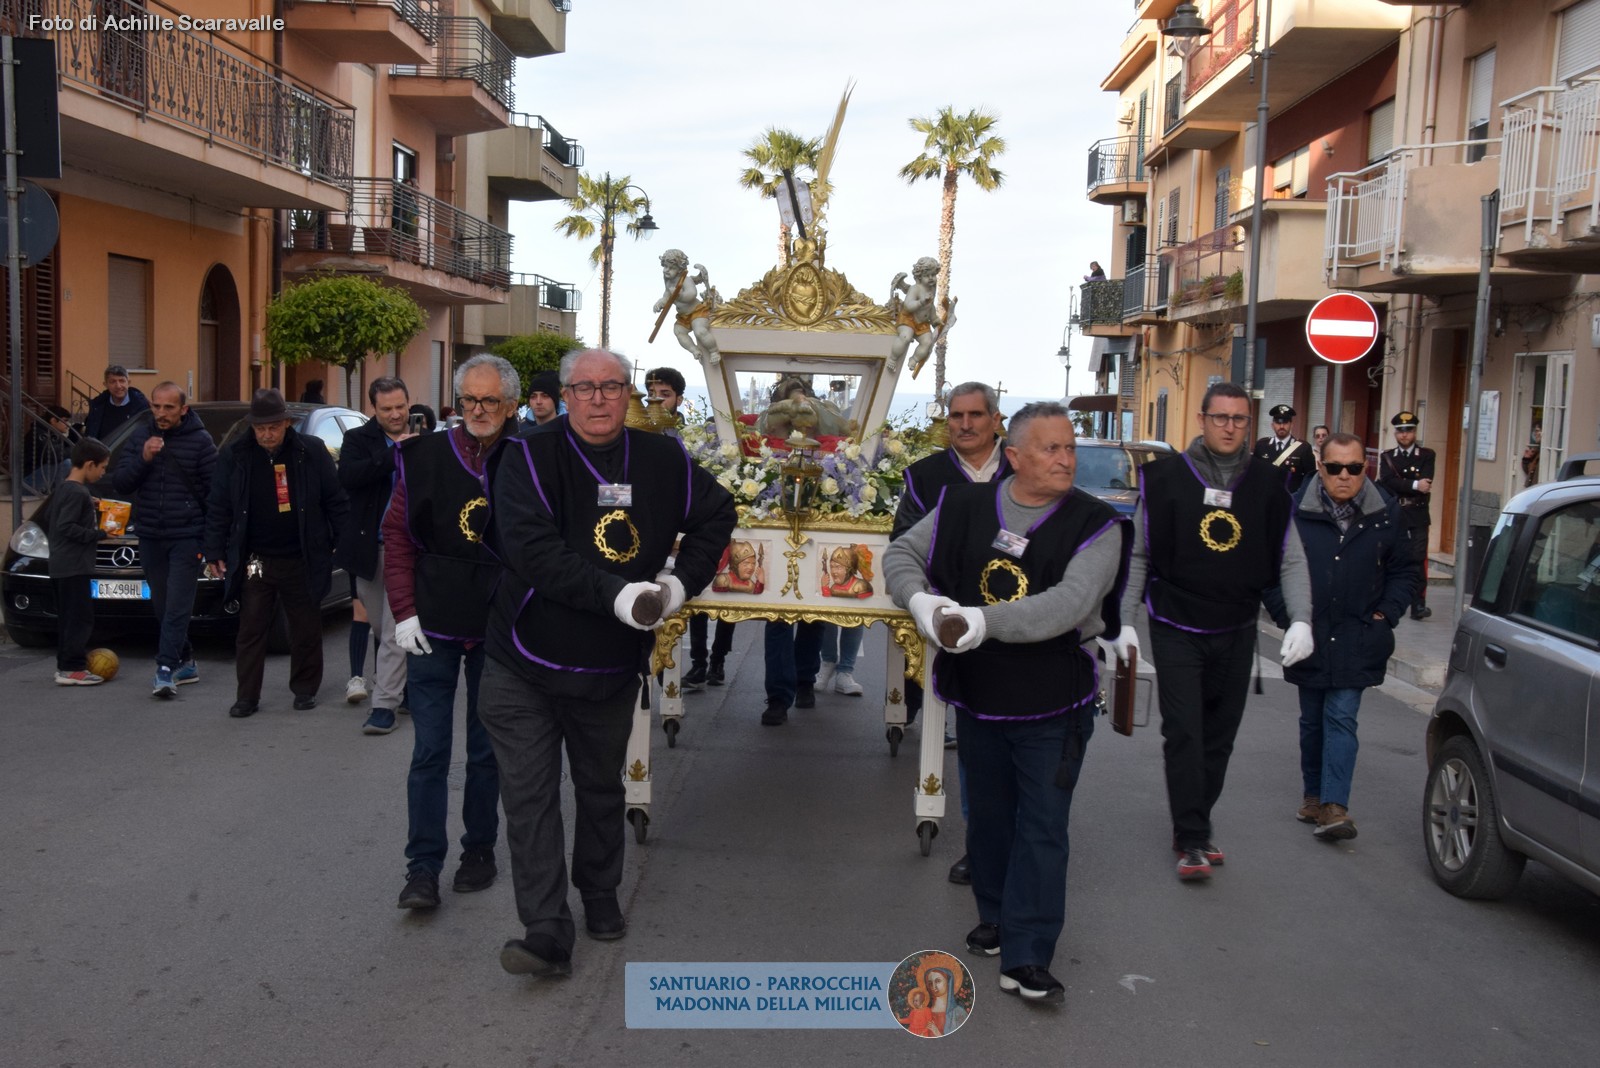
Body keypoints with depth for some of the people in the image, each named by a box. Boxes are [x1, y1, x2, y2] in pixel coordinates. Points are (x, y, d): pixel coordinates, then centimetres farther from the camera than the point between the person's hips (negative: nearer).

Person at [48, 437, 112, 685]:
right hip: (73, 566, -10)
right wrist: (97, 534, -16)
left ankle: (65, 664, 20)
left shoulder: (63, 488, 15)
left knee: (69, 618, 15)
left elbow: (55, 523, 21)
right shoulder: (78, 492, -15)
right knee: (80, 618, -8)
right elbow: (66, 526, -22)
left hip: (61, 566, 10)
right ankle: (71, 669, -9)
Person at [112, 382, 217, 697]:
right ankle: (185, 662, 23)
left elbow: (215, 490, -4)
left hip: (187, 537, -5)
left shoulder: (200, 441, -5)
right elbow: (119, 483, 3)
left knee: (178, 605, -11)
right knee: (162, 605, 11)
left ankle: (166, 669, -14)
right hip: (150, 537, 5)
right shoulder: (139, 437, 8)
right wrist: (143, 459, -15)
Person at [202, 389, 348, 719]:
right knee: (251, 631, 3)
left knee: (306, 630, 9)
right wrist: (214, 552, 1)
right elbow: (218, 509, 4)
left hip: (302, 561, 0)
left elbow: (335, 501, 2)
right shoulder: (234, 457, 1)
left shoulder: (312, 452, -2)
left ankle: (305, 690, 23)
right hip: (255, 562, 1)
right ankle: (247, 697, 11)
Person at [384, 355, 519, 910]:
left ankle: (479, 850, 27)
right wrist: (404, 611, -5)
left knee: (487, 750, 12)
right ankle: (422, 869, 7)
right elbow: (397, 536, 2)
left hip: (498, 633, 0)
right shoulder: (424, 457, -2)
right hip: (433, 627, 0)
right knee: (429, 751, 1)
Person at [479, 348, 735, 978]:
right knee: (529, 795, -4)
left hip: (613, 666, 3)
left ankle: (600, 898, 40)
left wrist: (684, 581, 1)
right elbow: (532, 550, -25)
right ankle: (547, 934, 2)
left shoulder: (663, 462, 0)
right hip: (525, 665, -3)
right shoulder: (529, 459, -12)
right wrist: (616, 593, -33)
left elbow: (717, 514, 16)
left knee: (602, 789, 20)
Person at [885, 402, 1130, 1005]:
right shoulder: (964, 508, -1)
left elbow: (1070, 603, -26)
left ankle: (1026, 959, 6)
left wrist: (985, 621, -37)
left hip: (1054, 706, -3)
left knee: (1042, 827, -1)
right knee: (987, 815, 18)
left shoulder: (1095, 524, -12)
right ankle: (997, 916, 39)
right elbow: (902, 553, 5)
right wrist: (919, 598, -18)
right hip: (977, 700, 3)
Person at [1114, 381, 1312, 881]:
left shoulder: (1266, 484, 2)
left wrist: (1300, 619, -8)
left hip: (1236, 632, 3)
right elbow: (1137, 555, 1)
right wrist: (1126, 621, -3)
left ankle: (1193, 829, 24)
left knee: (1219, 737, 10)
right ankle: (1192, 840, -1)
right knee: (1184, 733, -8)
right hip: (1176, 629, -3)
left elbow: (1290, 560, 5)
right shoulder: (1166, 478, -4)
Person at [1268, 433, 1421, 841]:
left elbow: (1405, 570, 10)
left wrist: (1386, 613, 0)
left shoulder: (1385, 513, -1)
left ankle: (1335, 806, -9)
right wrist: (1287, 614, -3)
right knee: (1312, 720, 13)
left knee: (1341, 718, -8)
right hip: (1310, 638, 1)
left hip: (1357, 642, -1)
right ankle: (1314, 796, 27)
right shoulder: (1295, 511, -7)